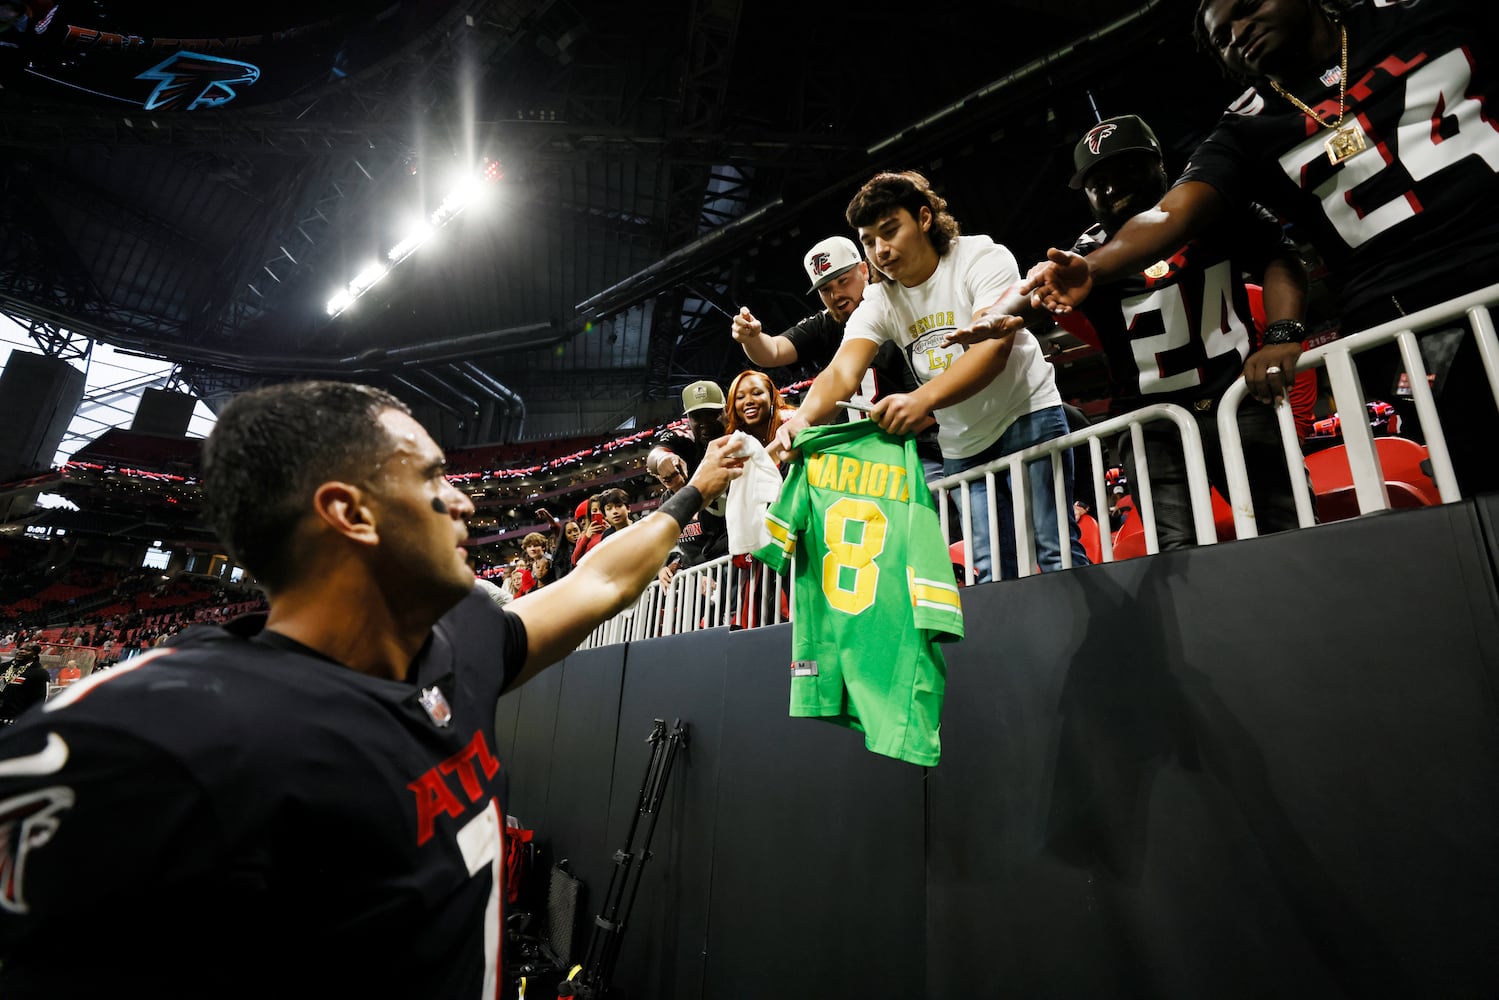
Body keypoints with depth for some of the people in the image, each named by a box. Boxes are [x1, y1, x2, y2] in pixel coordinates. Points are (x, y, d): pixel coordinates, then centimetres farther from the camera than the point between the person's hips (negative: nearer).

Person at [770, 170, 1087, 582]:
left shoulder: (983, 258, -15)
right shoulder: (878, 304, -4)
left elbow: (995, 346, -30)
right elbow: (841, 373, -21)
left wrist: (923, 399, -48)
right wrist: (803, 418, -44)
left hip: (1026, 414, -3)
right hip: (962, 444, 4)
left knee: (1056, 554, -10)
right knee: (991, 570, 2)